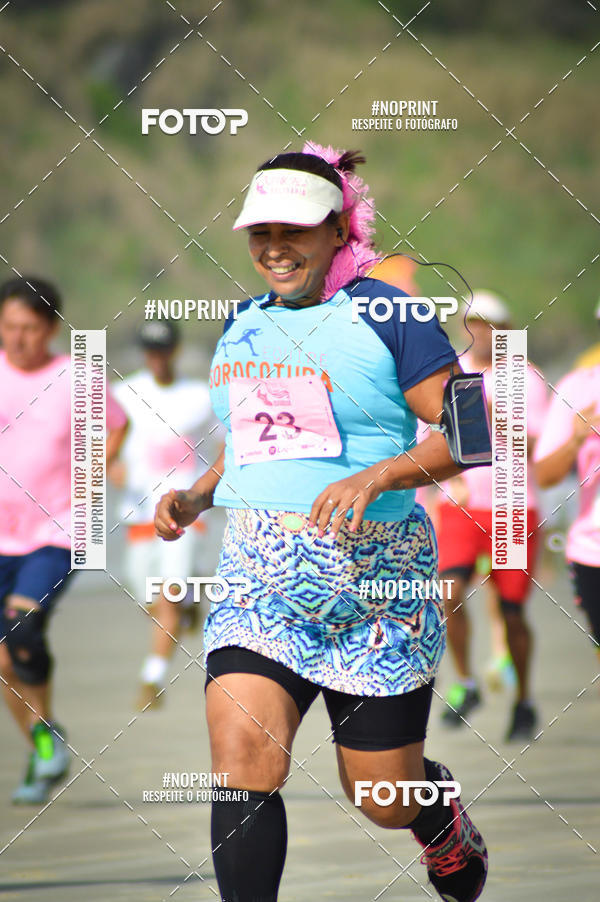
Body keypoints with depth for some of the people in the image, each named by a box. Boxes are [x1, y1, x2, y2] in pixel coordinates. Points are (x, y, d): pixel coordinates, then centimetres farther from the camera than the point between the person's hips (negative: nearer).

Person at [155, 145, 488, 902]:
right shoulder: (242, 325, 13)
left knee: (383, 800, 6)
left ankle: (445, 820, 44)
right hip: (258, 572, 4)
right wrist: (195, 498, 8)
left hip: (373, 578, -4)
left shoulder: (387, 316, -6)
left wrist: (375, 476, -24)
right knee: (241, 754, -20)